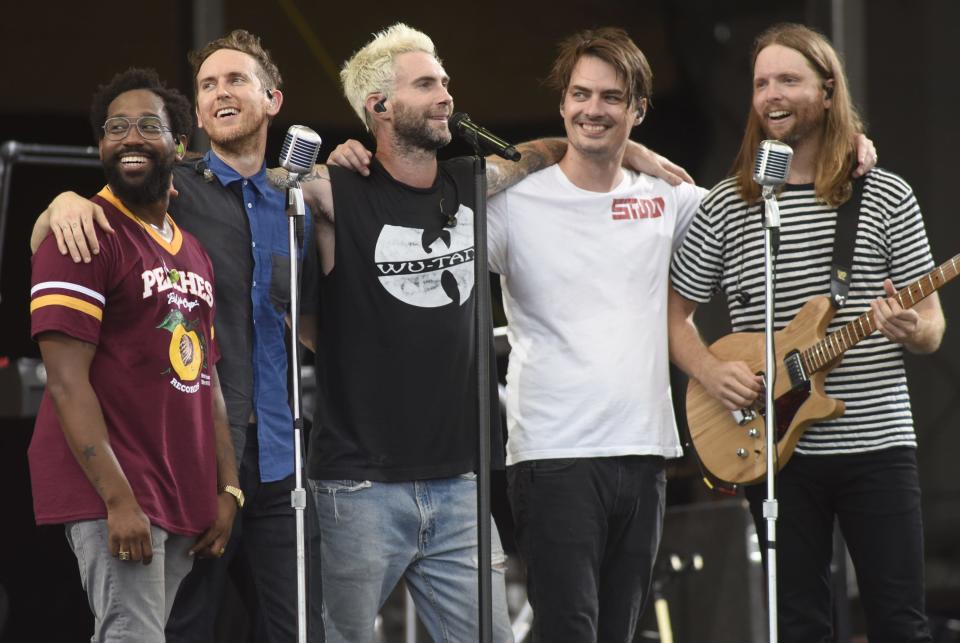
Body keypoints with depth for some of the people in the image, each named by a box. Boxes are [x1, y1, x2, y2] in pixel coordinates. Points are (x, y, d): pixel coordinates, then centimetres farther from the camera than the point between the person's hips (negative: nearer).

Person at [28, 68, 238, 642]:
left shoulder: (195, 252, 19)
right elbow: (67, 381, -14)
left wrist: (228, 489, 11)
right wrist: (118, 499, -20)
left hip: (185, 503, 7)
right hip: (112, 494, -7)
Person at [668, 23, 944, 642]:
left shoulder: (886, 196, 4)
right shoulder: (727, 206, 4)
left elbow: (932, 325, 6)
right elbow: (675, 312, 11)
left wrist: (912, 330, -17)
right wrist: (711, 371, -8)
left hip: (878, 444, -1)